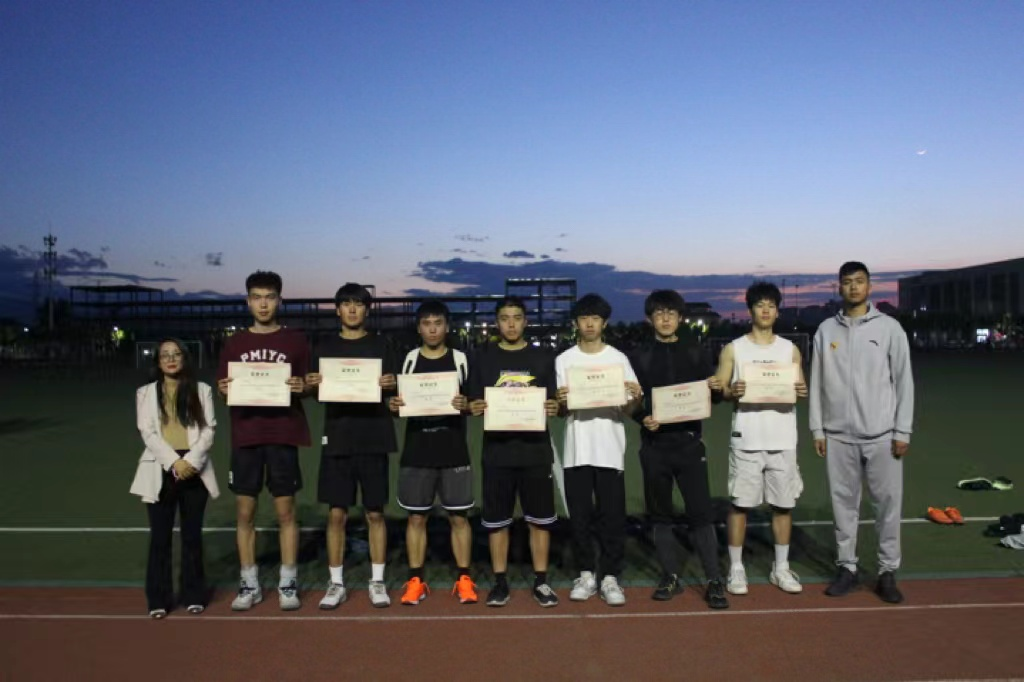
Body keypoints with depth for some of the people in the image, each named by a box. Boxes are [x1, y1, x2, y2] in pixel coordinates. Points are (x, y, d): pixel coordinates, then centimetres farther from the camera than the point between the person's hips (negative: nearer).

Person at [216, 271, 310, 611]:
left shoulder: (295, 340, 4)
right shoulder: (234, 343, 9)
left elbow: (308, 386, 6)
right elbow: (224, 389, 11)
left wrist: (301, 387, -16)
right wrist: (224, 390, -11)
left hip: (283, 436, -2)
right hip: (245, 437, 2)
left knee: (285, 510, 2)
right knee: (244, 512, 6)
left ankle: (288, 583, 13)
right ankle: (249, 584, 18)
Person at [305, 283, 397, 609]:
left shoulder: (379, 346, 6)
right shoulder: (326, 347, 9)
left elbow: (395, 391, 3)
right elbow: (316, 392, 8)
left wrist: (391, 385, -18)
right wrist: (311, 384, -13)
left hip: (374, 439, -1)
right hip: (337, 439, 1)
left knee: (375, 512, 4)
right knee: (336, 513, 3)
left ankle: (377, 581, 16)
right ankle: (336, 583, 16)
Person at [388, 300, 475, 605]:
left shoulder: (460, 359, 2)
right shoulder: (410, 359, 6)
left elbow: (474, 404, 4)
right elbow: (402, 403, 10)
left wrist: (466, 405, -18)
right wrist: (394, 406, -12)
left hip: (454, 452, -1)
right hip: (416, 451, 1)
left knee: (458, 517, 3)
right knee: (416, 517, 6)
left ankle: (464, 579, 14)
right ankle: (415, 580, 16)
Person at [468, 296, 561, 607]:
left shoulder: (543, 358, 7)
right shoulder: (482, 358, 6)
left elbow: (553, 402, 7)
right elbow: (474, 403, 7)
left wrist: (554, 408, -15)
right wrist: (474, 408, -16)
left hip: (536, 450, 0)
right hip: (497, 451, 0)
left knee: (540, 519, 5)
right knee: (496, 521, 6)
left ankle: (541, 581, 18)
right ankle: (500, 581, 19)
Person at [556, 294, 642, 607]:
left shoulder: (618, 358, 3)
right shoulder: (564, 360, 5)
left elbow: (626, 410, 2)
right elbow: (561, 411, 3)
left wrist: (635, 398, -21)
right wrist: (561, 402, -20)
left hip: (610, 450, -1)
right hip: (576, 450, 1)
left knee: (612, 515, 1)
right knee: (579, 515, 7)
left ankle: (610, 578, 12)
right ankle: (586, 574, 20)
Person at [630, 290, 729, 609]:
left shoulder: (694, 352, 7)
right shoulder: (640, 356, 5)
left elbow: (711, 396, 8)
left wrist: (717, 389, -14)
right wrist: (643, 418, -17)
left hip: (689, 441, -1)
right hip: (654, 444, 1)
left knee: (701, 511, -3)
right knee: (660, 513, 8)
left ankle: (714, 580, 5)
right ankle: (670, 576, 19)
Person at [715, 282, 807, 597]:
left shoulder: (790, 349, 10)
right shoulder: (733, 349, 3)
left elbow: (801, 388, 11)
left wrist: (802, 392, -12)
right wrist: (732, 391, -20)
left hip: (782, 440, 2)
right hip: (746, 439, -2)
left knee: (783, 504, 8)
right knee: (739, 503, 1)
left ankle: (781, 568, 22)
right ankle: (736, 569, 12)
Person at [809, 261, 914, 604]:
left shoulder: (889, 327, 0)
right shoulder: (826, 330, 5)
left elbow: (903, 381, -1)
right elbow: (817, 384, 6)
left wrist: (902, 432, -5)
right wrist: (817, 430, 3)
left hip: (881, 434, -1)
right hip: (838, 435, 2)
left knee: (888, 502, 3)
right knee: (844, 502, 9)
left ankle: (888, 571, 16)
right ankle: (847, 567, 20)